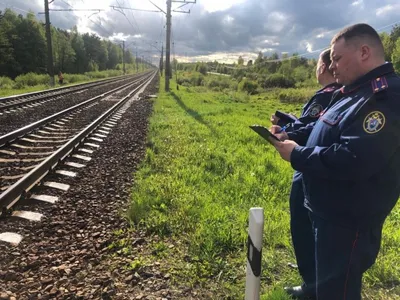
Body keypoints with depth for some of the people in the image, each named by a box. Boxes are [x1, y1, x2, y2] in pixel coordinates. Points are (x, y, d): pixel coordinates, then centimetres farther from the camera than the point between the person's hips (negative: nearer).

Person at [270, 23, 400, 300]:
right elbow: (322, 131, 18)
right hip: (330, 212, 10)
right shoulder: (355, 92, 11)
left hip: (349, 221, -10)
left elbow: (353, 160, -34)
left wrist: (297, 154, -22)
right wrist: (291, 136, 1)